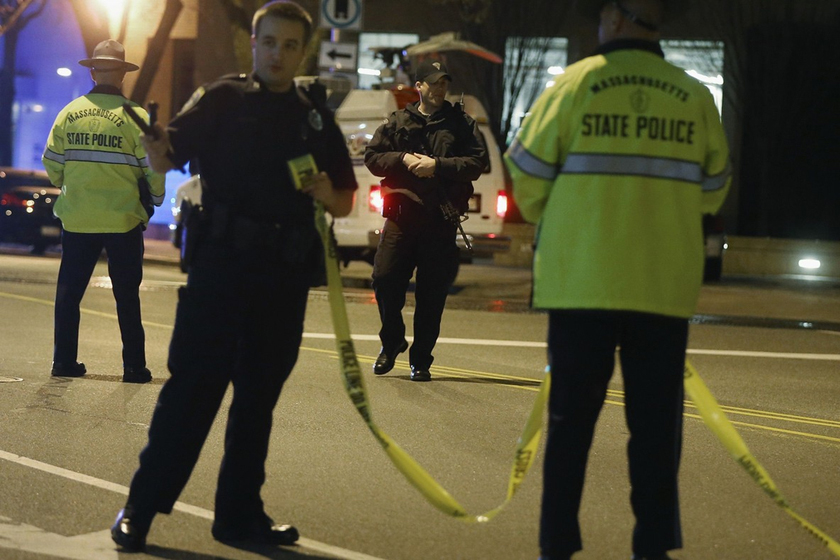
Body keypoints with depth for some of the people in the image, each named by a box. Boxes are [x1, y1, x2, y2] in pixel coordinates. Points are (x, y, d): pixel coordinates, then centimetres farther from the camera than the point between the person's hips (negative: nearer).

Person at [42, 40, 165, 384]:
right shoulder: (133, 116, -9)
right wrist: (155, 199, 10)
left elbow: (51, 162, 5)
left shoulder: (69, 113, 0)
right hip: (124, 219, -2)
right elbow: (153, 166, -9)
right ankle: (134, 366, 7)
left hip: (76, 219, 2)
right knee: (127, 295, 6)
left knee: (69, 291, 12)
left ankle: (64, 361, 14)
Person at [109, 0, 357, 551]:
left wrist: (328, 194, -5)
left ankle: (240, 512, 17)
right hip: (221, 263, -4)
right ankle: (141, 509, -1)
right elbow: (166, 158, -10)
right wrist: (155, 143, -32)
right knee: (193, 385, -7)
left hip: (286, 277, 4)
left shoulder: (316, 117, 13)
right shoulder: (222, 99, 2)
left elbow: (345, 201, 17)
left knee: (259, 396, 9)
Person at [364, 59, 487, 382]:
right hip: (402, 213, 1)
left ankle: (421, 359, 8)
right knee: (385, 278, -7)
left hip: (442, 219, -1)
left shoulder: (461, 124, 9)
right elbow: (372, 158, 10)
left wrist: (438, 165, -12)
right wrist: (403, 159, -7)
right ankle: (392, 342, 17)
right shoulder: (397, 122, 14)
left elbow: (477, 162, -1)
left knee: (432, 292, -1)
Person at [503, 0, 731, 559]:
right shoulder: (694, 97, 1)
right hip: (666, 284, 1)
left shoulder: (574, 85, -5)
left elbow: (529, 181, -1)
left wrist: (554, 225, 18)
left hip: (581, 282, -1)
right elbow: (711, 191, 10)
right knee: (656, 421, 8)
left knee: (572, 416, 7)